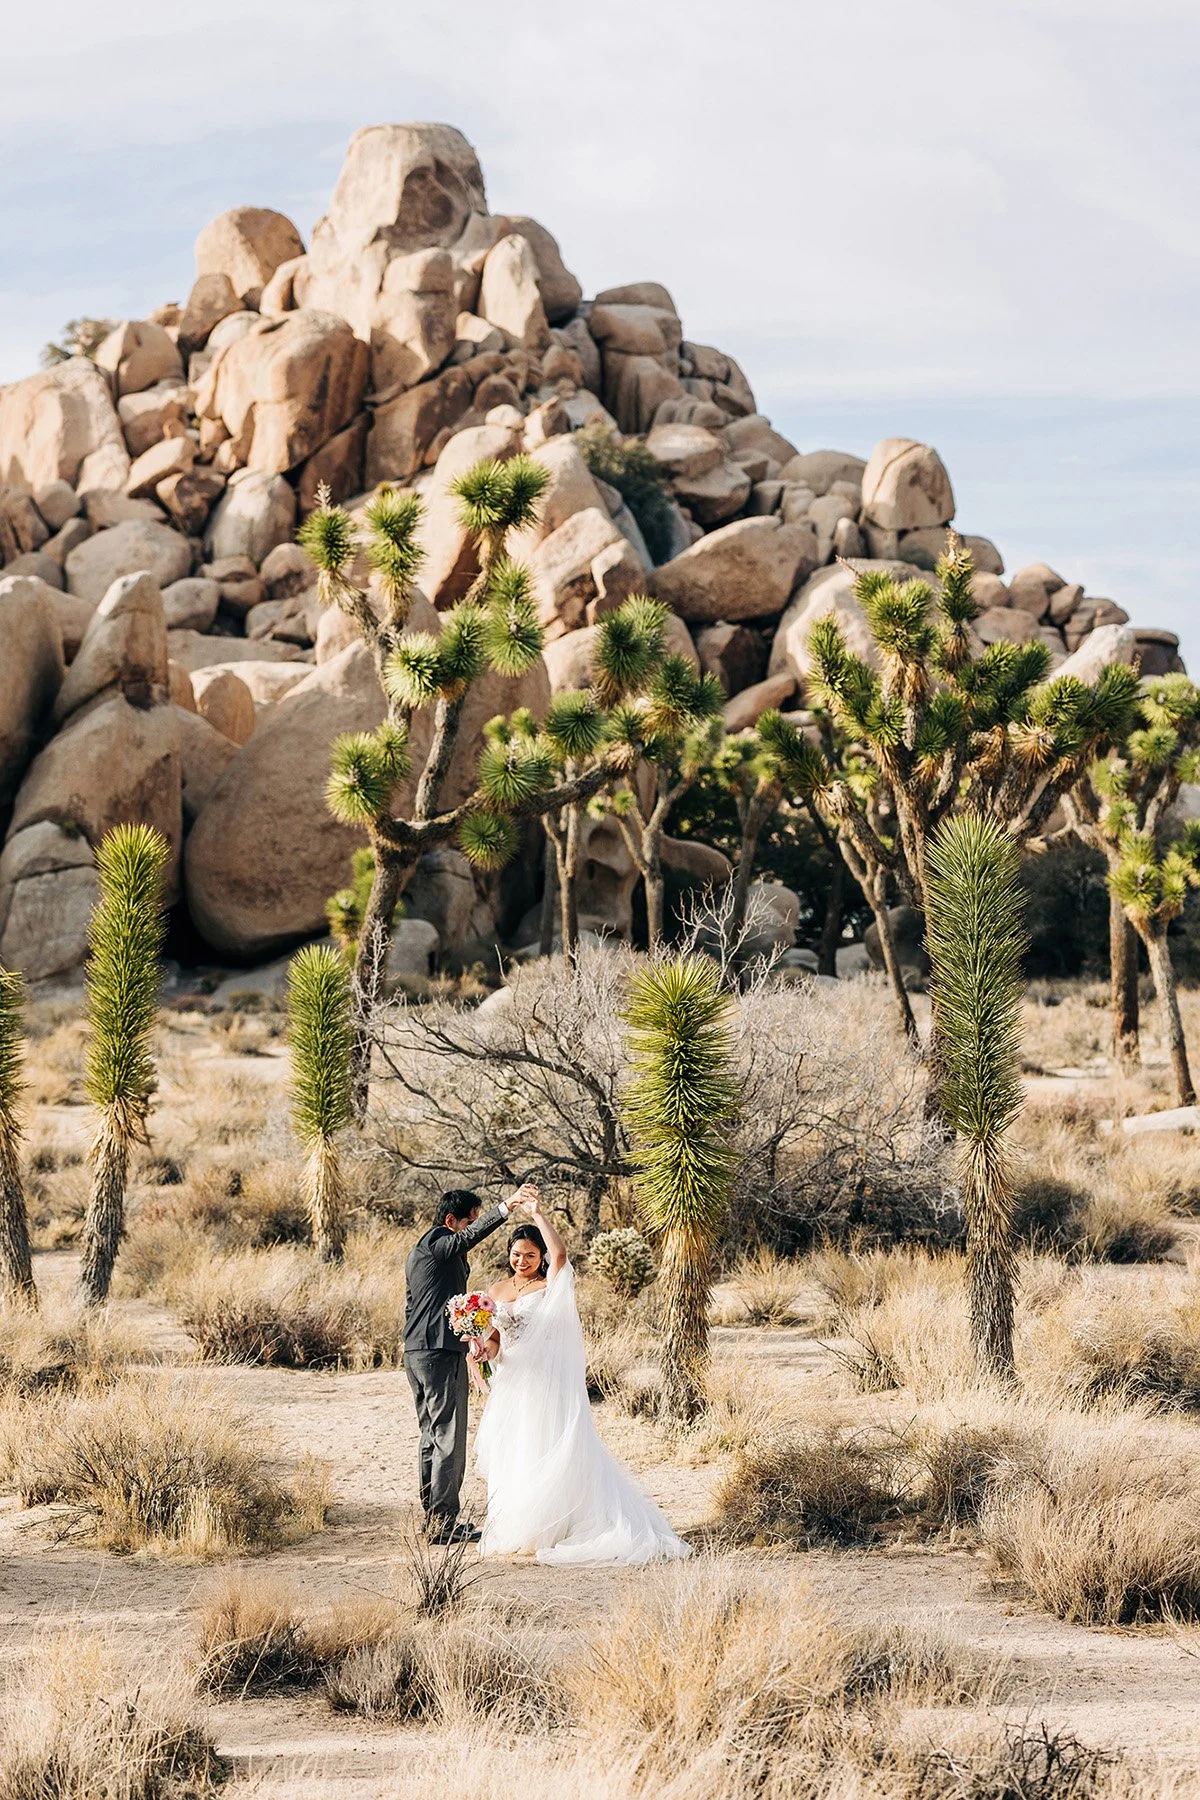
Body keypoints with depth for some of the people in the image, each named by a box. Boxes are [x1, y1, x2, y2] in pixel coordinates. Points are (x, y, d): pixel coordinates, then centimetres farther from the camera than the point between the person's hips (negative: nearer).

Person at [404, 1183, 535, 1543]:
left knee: (431, 1436, 15)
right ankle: (444, 1523, -8)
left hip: (415, 1351, 10)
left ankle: (432, 1515, 20)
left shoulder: (417, 1251, 22)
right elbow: (470, 1237, -31)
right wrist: (506, 1207, -43)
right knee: (449, 1437, -8)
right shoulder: (439, 1241, -9)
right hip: (442, 1351, -10)